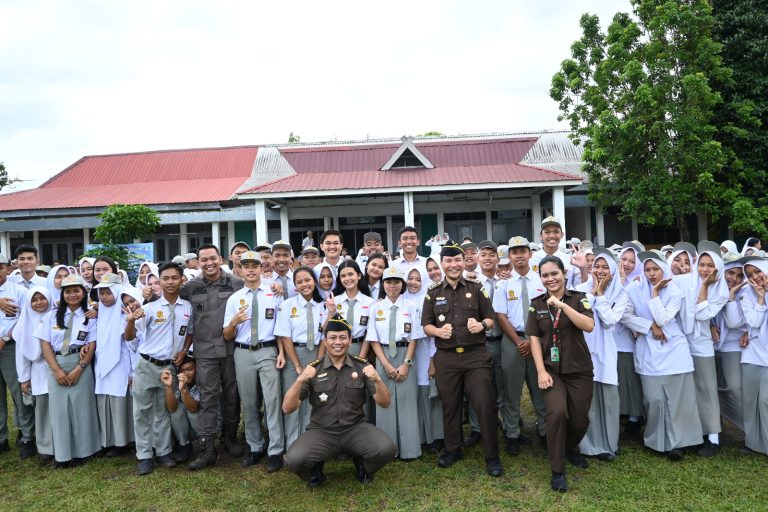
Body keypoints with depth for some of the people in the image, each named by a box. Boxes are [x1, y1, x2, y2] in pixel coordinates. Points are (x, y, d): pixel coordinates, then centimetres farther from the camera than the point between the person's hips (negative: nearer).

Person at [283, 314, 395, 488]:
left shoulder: (362, 366, -1)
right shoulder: (313, 369, -3)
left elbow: (384, 404, -3)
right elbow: (287, 409, -7)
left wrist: (377, 380, -23)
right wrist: (300, 380, -25)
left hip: (356, 428, 1)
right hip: (321, 431, -1)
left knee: (386, 449, -26)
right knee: (293, 459, -28)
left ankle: (361, 463, 10)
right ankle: (316, 468, 9)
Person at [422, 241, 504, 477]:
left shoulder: (476, 289, 5)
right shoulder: (433, 293, 6)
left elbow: (491, 318, 7)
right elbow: (426, 325, 7)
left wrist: (482, 325, -15)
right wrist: (439, 331, -14)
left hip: (476, 355, -1)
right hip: (446, 358, 1)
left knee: (485, 403, -3)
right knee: (450, 405, 12)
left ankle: (492, 456, 12)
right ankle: (452, 449, 31)